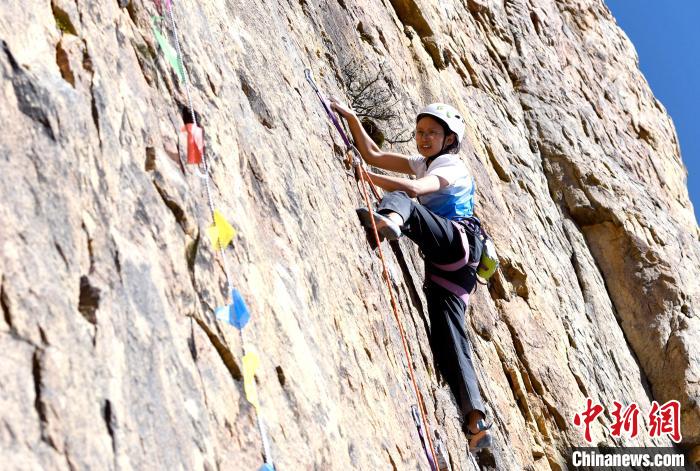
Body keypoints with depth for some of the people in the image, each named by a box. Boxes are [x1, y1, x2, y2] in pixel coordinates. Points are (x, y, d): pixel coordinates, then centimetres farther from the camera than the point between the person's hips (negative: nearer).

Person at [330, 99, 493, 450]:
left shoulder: (453, 167, 5)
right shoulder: (422, 163, 31)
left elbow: (414, 189, -16)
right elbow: (373, 155, 24)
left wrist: (364, 176, -19)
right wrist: (351, 117, 14)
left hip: (458, 241, -7)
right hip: (442, 263, 8)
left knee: (400, 199, -28)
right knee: (446, 337, -9)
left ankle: (389, 220, -67)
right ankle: (475, 419, -22)